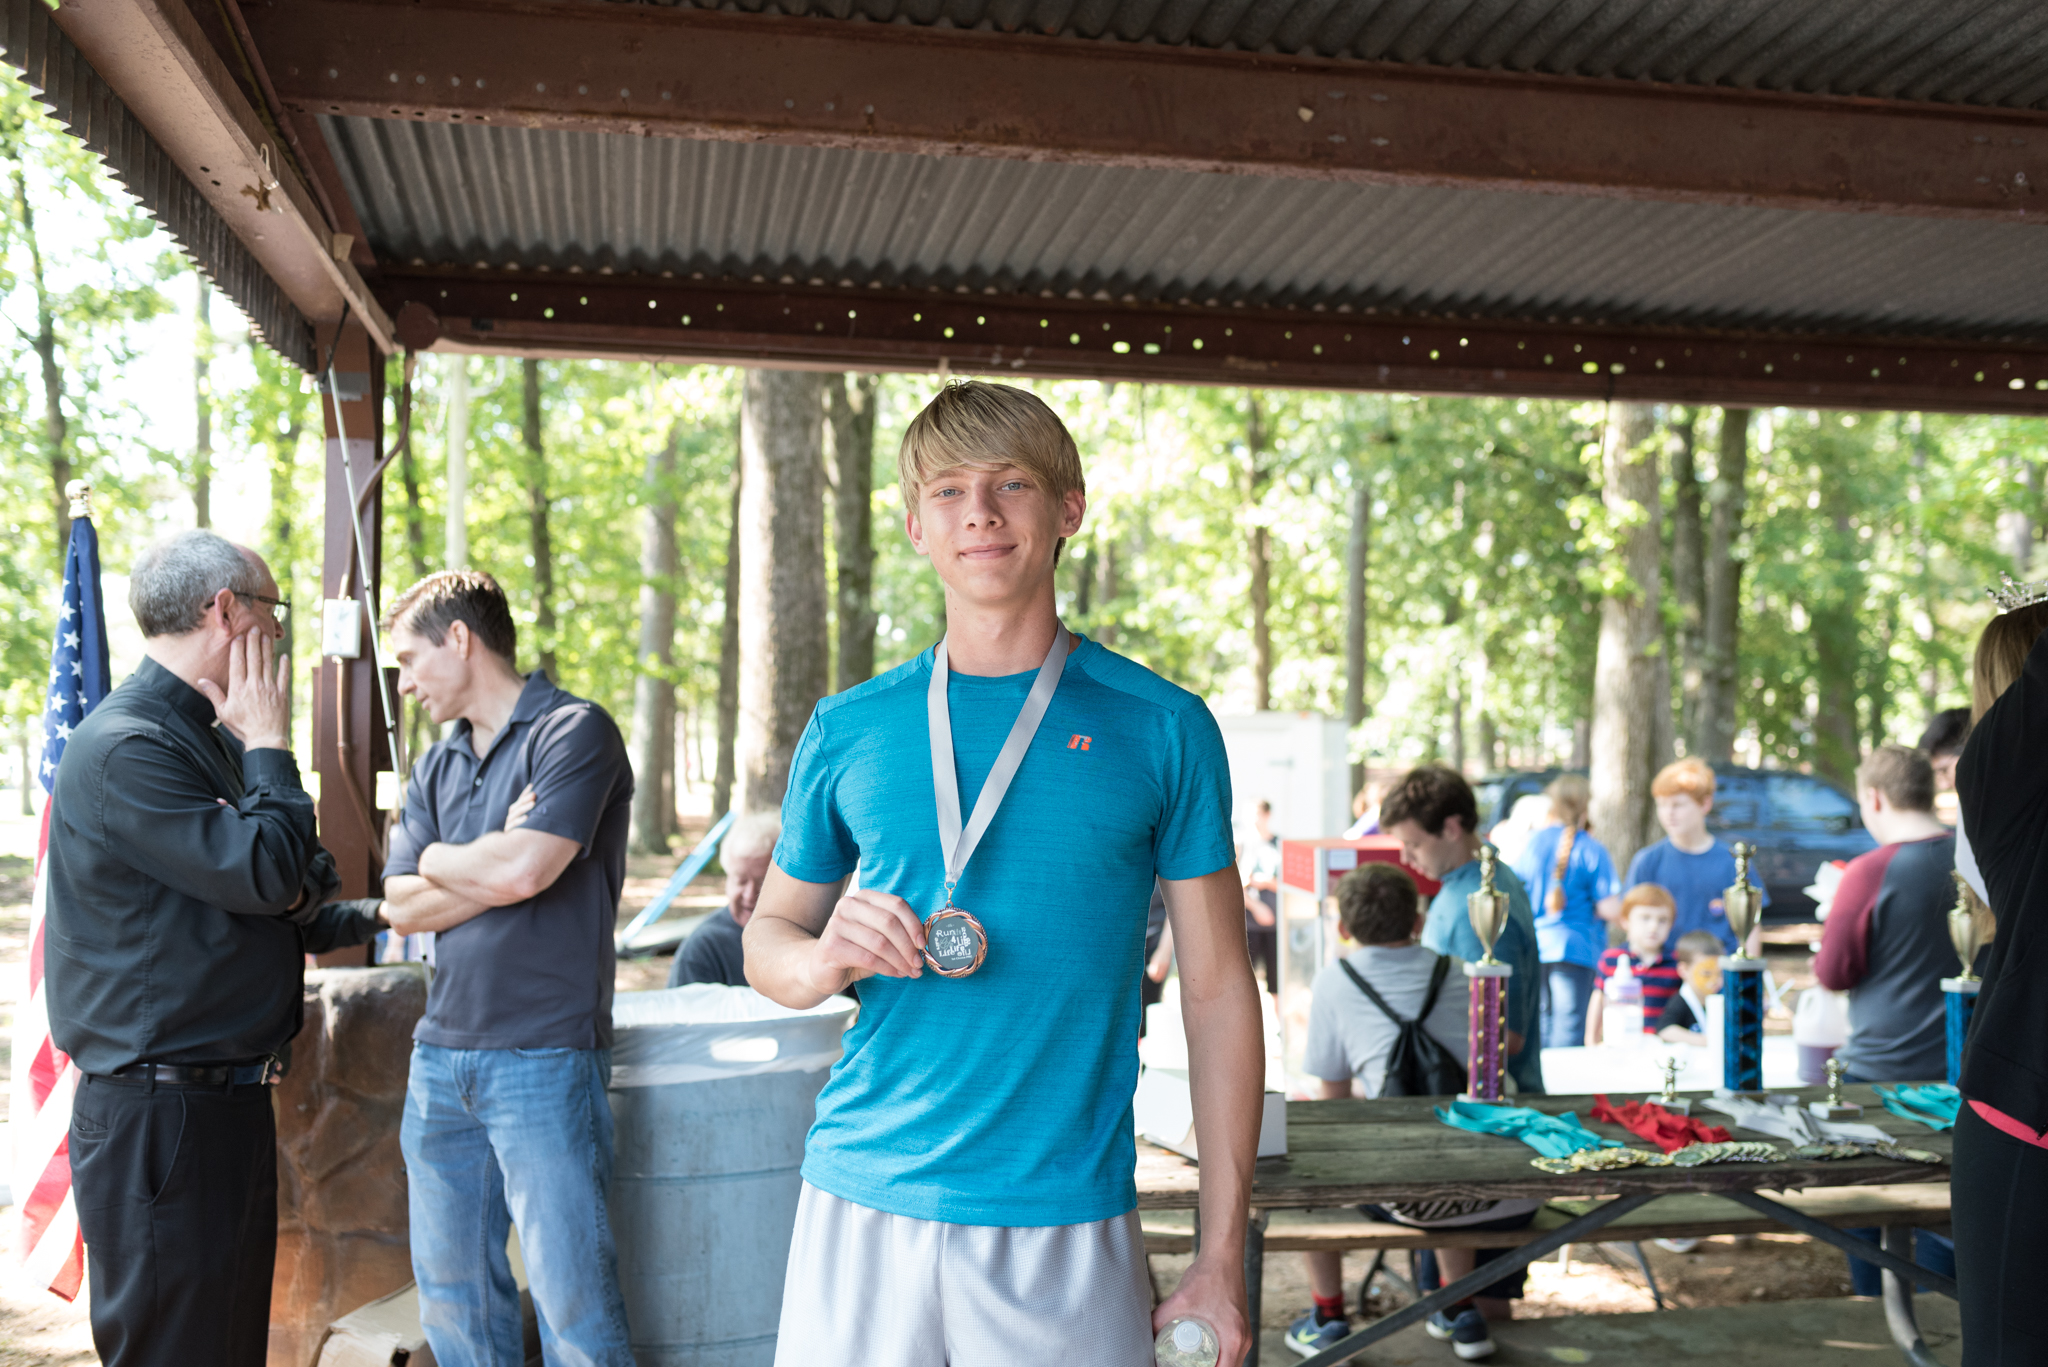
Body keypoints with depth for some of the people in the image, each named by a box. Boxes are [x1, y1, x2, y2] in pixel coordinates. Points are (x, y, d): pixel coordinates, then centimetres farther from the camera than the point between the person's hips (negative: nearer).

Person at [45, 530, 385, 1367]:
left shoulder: (209, 738, 16)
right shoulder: (125, 750, -17)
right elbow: (262, 875, -24)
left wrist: (369, 919, 22)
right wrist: (269, 747, -12)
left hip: (228, 1102, 10)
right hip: (157, 1117, -10)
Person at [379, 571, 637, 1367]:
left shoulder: (573, 732, -6)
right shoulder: (437, 769, 16)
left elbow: (521, 871, -18)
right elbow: (403, 908, 7)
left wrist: (438, 859, 1)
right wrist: (491, 863, -8)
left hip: (543, 1056, -7)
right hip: (441, 1056, 7)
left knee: (572, 1298, -5)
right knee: (452, 1294, 13)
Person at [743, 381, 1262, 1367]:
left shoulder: (1161, 727, -1)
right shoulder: (849, 729, 5)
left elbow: (1216, 989, 1)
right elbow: (767, 936, 13)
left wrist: (1221, 1259, -1)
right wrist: (822, 960, -11)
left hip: (1068, 1221, -1)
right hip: (863, 1204, 2)